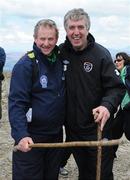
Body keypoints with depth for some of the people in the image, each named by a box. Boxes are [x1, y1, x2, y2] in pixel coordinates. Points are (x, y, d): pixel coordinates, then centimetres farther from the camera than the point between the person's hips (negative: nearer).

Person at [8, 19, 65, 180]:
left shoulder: (61, 60, 4)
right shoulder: (25, 65, -15)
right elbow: (16, 104, -20)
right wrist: (21, 135, -31)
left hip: (56, 134, 6)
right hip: (30, 137, -6)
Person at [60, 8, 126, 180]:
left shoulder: (101, 54, -13)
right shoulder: (61, 52, -2)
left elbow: (117, 87, -14)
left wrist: (107, 105, -32)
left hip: (98, 128, -4)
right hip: (72, 128, 4)